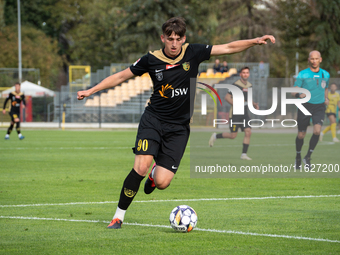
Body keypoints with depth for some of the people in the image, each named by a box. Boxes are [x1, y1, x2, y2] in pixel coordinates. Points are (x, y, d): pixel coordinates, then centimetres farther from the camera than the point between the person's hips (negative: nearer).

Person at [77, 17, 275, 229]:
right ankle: (119, 216, -6)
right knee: (141, 167, -22)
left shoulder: (193, 53, -3)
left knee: (162, 183, -11)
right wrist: (91, 91, 4)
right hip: (153, 120, -1)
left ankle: (156, 172, 29)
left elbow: (228, 48, -1)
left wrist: (256, 41, -12)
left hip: (179, 127, 1)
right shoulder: (151, 60, -4)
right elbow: (121, 76, 7)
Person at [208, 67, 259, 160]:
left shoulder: (249, 86, 10)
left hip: (244, 113, 6)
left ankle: (244, 154, -4)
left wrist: (254, 104, 3)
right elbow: (227, 97, -13)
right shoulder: (236, 85, -12)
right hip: (235, 113, -6)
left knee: (248, 132, -9)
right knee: (233, 136, -3)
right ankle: (215, 136, 22)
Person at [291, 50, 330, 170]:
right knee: (301, 135, 3)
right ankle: (298, 157, 30)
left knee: (317, 131, -20)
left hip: (319, 107, 1)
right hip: (305, 106, -1)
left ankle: (308, 157, -4)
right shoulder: (302, 74, -4)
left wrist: (326, 98, 7)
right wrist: (299, 95, -28)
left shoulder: (325, 74, 7)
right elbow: (293, 91, -5)